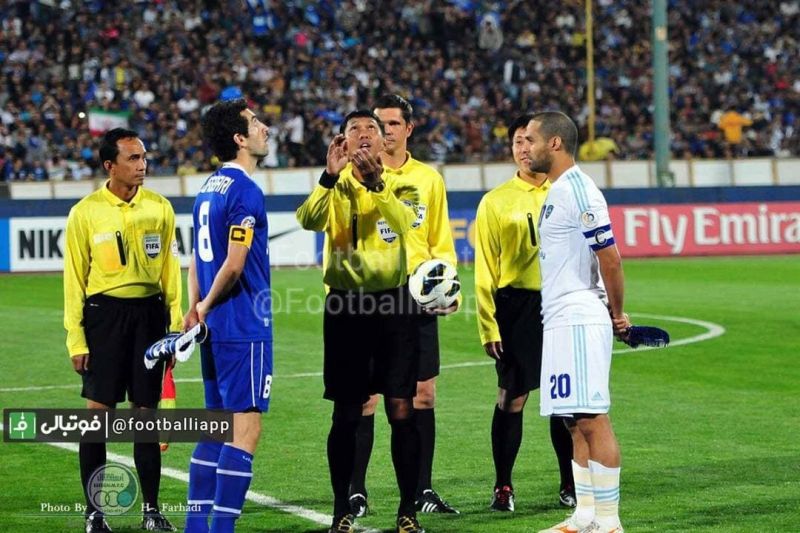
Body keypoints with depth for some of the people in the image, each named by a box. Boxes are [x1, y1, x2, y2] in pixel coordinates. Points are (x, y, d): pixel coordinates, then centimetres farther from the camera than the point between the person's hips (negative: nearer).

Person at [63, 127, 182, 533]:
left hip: (148, 313, 2)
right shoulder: (86, 213, -2)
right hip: (104, 313, -2)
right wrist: (75, 337, -4)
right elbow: (74, 277, 0)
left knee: (146, 412, 6)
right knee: (97, 412, -1)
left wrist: (176, 324, 4)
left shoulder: (159, 208, 5)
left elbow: (170, 270, 9)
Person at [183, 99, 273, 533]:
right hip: (244, 329, -9)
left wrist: (195, 309, 9)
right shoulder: (244, 191, -15)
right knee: (245, 430, -7)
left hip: (216, 327, 9)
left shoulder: (209, 187, 14)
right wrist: (205, 307, -3)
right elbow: (233, 266, -17)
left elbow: (198, 257, 14)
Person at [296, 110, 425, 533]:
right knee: (346, 415, 4)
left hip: (392, 302, 0)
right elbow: (308, 220, -17)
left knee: (401, 411, -3)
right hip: (345, 305, 0)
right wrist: (331, 176, -30)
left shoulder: (400, 185, 5)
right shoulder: (336, 188, 5)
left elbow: (405, 222, -18)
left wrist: (376, 182, -31)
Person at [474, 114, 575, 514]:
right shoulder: (496, 202, 4)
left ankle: (570, 485, 15)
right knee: (511, 397, -1)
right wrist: (488, 324, -4)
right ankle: (503, 487, 8)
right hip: (516, 305, -1)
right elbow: (485, 269, 2)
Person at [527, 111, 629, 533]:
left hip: (579, 321, -10)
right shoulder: (557, 191, 17)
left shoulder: (578, 191, -14)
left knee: (592, 419, -9)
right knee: (576, 422, 12)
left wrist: (616, 313, -4)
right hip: (560, 321, 10)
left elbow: (610, 258, -16)